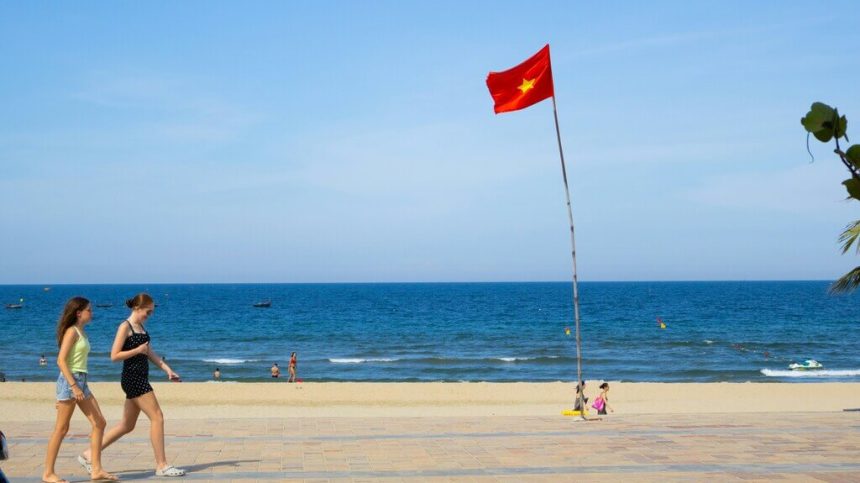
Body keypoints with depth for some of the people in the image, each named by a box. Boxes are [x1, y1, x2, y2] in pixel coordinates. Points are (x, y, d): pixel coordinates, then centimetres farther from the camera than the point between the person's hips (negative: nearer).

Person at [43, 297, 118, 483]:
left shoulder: (81, 333, 16)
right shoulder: (72, 331, -10)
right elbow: (61, 360, -17)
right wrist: (73, 386, -22)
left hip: (81, 381, 9)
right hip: (69, 380, -9)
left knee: (99, 423, 4)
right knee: (61, 429, -4)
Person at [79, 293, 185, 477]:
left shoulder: (141, 327, 16)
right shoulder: (125, 327, -10)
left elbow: (151, 354, 17)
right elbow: (114, 356, -15)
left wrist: (167, 369, 7)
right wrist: (138, 350, -16)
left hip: (141, 379, 9)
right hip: (132, 378, -9)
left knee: (127, 426, 13)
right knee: (157, 417, -9)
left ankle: (89, 455, 21)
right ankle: (161, 465, -4)